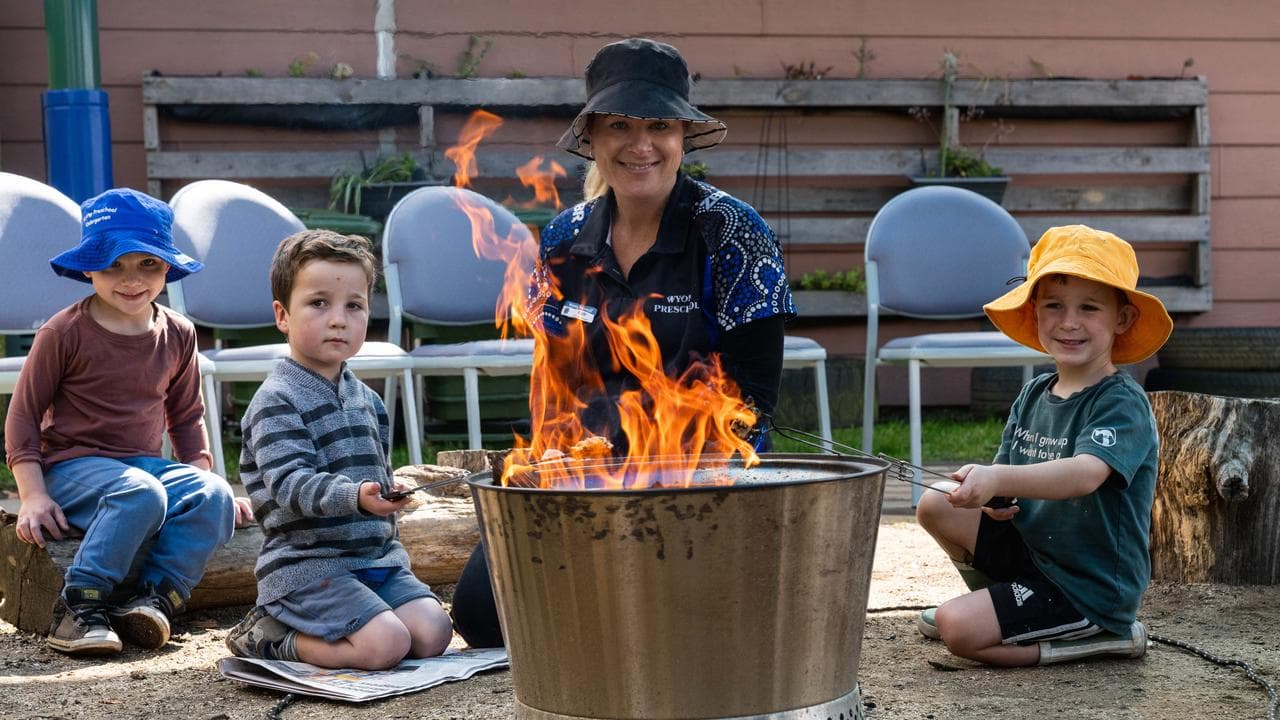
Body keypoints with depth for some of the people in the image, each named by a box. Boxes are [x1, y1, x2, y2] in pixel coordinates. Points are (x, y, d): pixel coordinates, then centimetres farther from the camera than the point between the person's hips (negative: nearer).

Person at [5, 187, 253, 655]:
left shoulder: (177, 335, 8)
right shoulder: (65, 333, -7)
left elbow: (187, 417, 20)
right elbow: (23, 414, -4)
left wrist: (202, 476, 9)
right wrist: (33, 496, -12)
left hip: (146, 463, 5)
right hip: (72, 466, -5)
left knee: (214, 497, -24)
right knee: (141, 495, -36)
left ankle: (157, 596, -29)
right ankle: (77, 608, -31)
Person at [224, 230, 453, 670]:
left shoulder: (366, 399, 16)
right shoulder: (277, 401, -10)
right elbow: (291, 485, -23)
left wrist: (390, 494, 9)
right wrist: (356, 497, -38)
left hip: (376, 556, 8)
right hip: (306, 563, -8)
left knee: (432, 634, -9)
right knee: (385, 645, -23)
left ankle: (298, 622, 9)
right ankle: (269, 638, -1)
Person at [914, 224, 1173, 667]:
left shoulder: (1123, 404, -19)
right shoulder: (1034, 395, 4)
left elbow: (1086, 473, -39)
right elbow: (1005, 475, 8)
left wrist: (999, 479, -54)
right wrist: (988, 495, -17)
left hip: (1092, 590, -8)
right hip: (1032, 549, 8)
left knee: (959, 631, -22)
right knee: (936, 505, 1)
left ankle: (1101, 638, -3)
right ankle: (991, 602, 23)